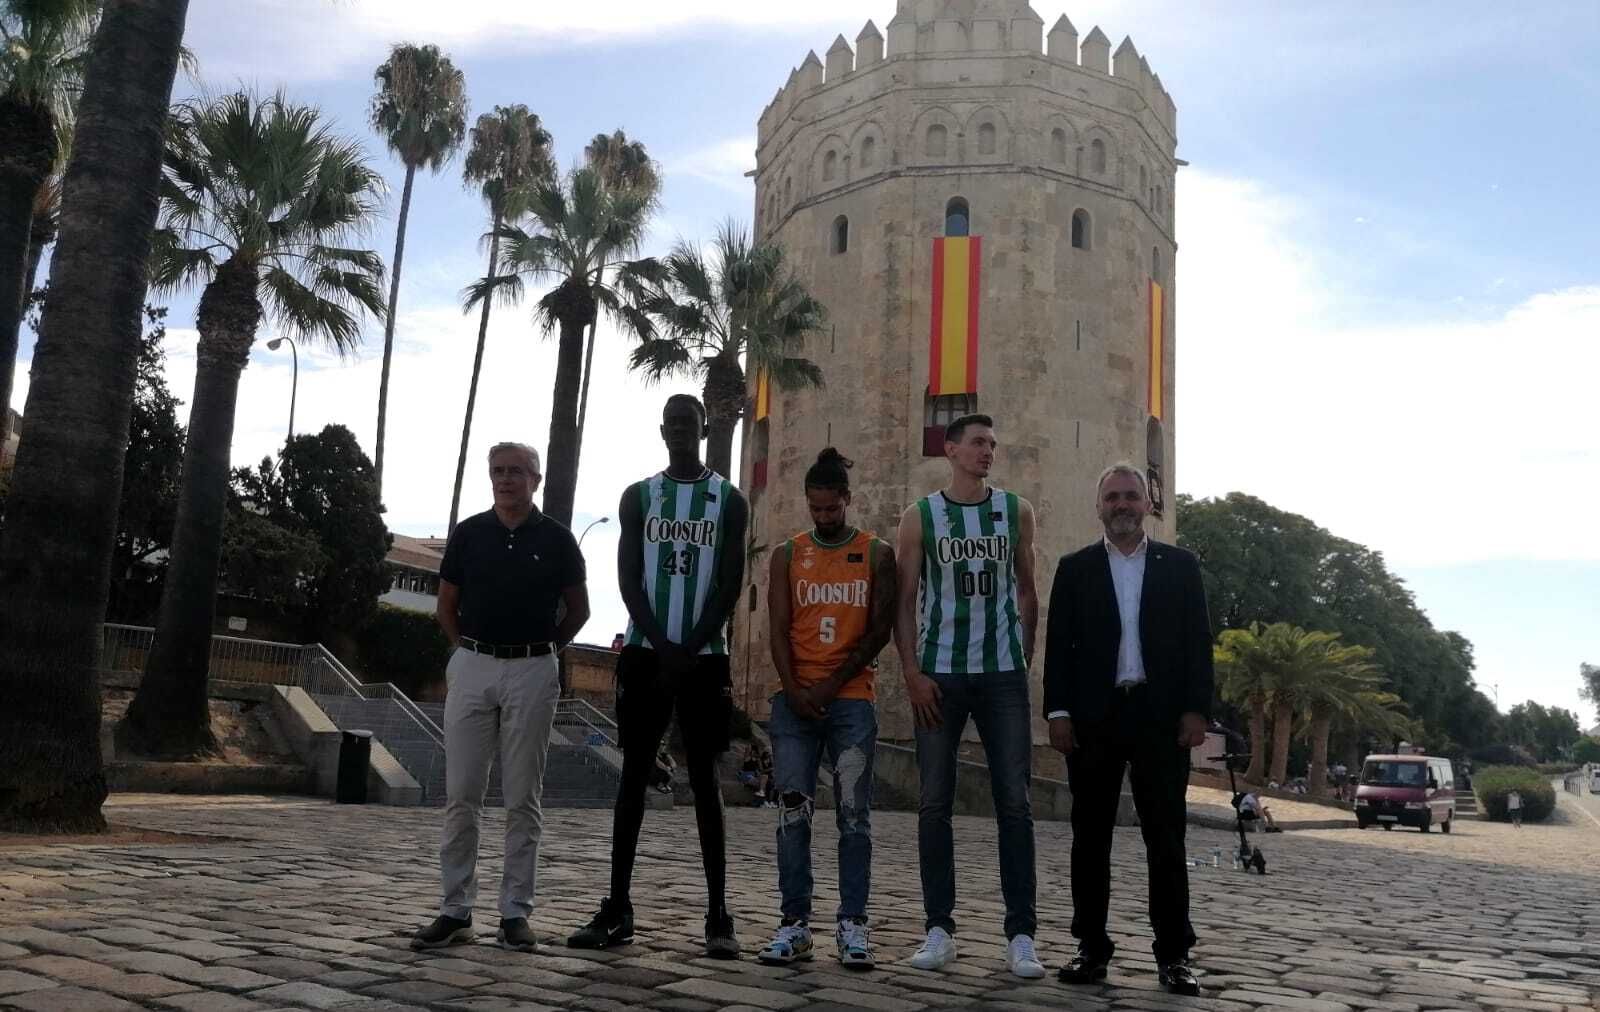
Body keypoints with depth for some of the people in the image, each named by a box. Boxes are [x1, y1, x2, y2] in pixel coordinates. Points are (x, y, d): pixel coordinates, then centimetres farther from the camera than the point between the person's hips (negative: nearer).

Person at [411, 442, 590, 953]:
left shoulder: (555, 539, 3)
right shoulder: (468, 534, 6)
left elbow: (578, 609, 12)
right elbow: (447, 607, 15)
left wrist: (542, 650, 8)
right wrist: (470, 651, 10)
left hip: (532, 673, -1)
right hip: (471, 668, 1)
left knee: (523, 798, 3)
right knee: (461, 794, 1)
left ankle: (515, 913, 10)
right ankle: (456, 911, 8)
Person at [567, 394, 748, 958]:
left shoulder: (729, 501, 5)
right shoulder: (638, 497, 9)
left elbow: (730, 585, -2)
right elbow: (629, 580, 2)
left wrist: (688, 651, -11)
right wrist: (662, 647, -11)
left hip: (704, 657, -1)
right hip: (644, 653, 2)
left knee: (704, 779, 0)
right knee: (634, 774, 3)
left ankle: (718, 915, 2)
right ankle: (617, 909, 8)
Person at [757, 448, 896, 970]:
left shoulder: (876, 554, 6)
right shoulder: (787, 555, 11)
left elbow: (881, 629, 0)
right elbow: (779, 629, 4)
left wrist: (833, 683, -8)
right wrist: (795, 691, -9)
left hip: (852, 698, -1)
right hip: (795, 700, 2)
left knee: (854, 813, -3)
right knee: (793, 810, -1)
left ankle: (852, 924, 2)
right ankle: (794, 922, 4)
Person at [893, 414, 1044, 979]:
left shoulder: (1016, 512, 7)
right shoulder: (920, 517, 3)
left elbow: (1026, 590, 14)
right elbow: (904, 601, 1)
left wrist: (1024, 658, 7)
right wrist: (911, 672, -8)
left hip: (1003, 674, 1)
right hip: (940, 674, -1)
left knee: (1014, 802, -2)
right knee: (935, 802, 1)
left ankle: (1020, 935, 3)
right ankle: (939, 928, 9)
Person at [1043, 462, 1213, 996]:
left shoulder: (1180, 565, 8)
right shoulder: (1075, 568, 8)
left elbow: (1198, 642, 4)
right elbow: (1059, 644, 3)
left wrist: (1196, 709, -5)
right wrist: (1058, 711, -5)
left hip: (1161, 716, 0)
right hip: (1094, 717, 1)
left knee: (1166, 837, 2)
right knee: (1090, 836, 5)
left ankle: (1173, 953, 9)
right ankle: (1092, 947, 12)